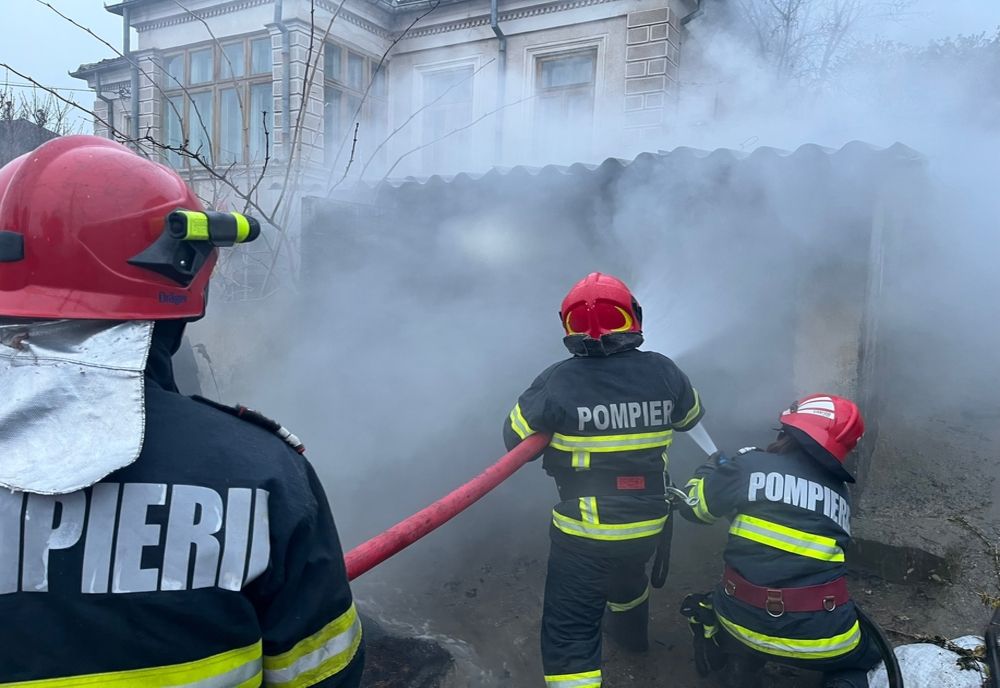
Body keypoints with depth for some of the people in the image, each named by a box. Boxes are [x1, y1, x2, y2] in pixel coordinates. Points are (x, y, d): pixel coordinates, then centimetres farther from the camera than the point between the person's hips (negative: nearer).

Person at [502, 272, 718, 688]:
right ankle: (631, 634, 66)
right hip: (649, 525, 6)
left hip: (584, 535, -5)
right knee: (628, 573, 37)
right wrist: (716, 459, 32)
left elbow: (514, 440, -7)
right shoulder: (663, 372, -9)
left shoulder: (558, 381, -20)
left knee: (570, 637, 5)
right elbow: (690, 418, 12)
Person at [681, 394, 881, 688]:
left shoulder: (751, 466, -5)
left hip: (746, 621, -1)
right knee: (861, 657, 33)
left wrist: (712, 469, 29)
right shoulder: (840, 494, 8)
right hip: (822, 637, 2)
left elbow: (694, 506, 8)